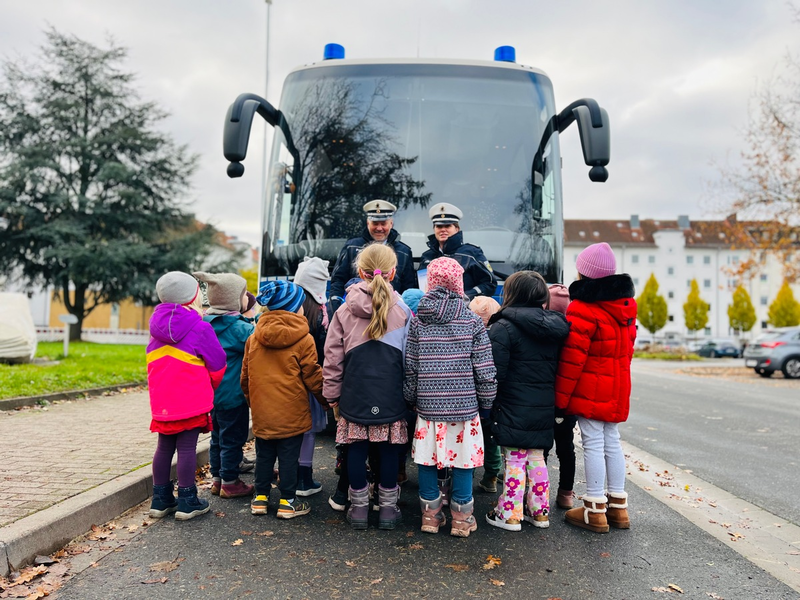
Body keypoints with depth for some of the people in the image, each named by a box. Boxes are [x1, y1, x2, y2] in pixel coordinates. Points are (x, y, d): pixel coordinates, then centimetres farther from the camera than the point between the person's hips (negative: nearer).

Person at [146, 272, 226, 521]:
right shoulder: (199, 327, -10)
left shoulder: (157, 325, 10)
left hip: (162, 400, 6)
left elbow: (153, 362, 17)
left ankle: (160, 499, 23)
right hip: (192, 399, -6)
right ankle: (186, 501, 7)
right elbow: (217, 363, -4)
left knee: (164, 447, 14)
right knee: (187, 448, 0)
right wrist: (210, 388, 15)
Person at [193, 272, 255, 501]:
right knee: (232, 438, 4)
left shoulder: (206, 324, 4)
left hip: (213, 393, 8)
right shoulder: (238, 327, -19)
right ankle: (229, 482, 13)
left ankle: (217, 478, 29)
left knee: (218, 437, 19)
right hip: (233, 394, -8)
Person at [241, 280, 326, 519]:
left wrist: (251, 401, 26)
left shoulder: (253, 338, 4)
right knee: (289, 456, 5)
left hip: (262, 412, 5)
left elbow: (245, 376, 12)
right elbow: (313, 377, -6)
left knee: (264, 454, 16)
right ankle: (287, 502, 12)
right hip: (292, 412, -4)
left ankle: (260, 498, 24)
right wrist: (325, 399, 10)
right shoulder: (303, 339, -11)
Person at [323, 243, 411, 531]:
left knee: (356, 448, 11)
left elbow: (333, 357, 2)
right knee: (389, 449, 9)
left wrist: (332, 393, 10)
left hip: (355, 395, 1)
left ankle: (359, 507, 22)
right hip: (391, 396, 0)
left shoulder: (345, 310, 0)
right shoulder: (402, 310, -1)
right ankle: (388, 507, 21)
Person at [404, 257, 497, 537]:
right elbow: (484, 369, -5)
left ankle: (430, 514, 25)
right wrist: (486, 403, 7)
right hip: (464, 405, -1)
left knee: (427, 461, 13)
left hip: (427, 404, 2)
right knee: (463, 461, 10)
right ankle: (462, 518, 21)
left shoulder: (417, 321, -1)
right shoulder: (473, 321, -5)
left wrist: (411, 399, 14)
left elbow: (410, 368, 1)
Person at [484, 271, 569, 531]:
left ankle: (509, 515, 11)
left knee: (515, 461, 2)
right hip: (544, 409, 6)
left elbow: (495, 373, -18)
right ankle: (540, 512, 26)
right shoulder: (554, 327, 6)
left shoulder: (504, 327, -15)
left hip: (514, 409, -6)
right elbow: (558, 367, 12)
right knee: (537, 458, 17)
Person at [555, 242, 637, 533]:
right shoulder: (625, 307, 9)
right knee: (612, 442, 14)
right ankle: (617, 505, 22)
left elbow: (572, 358, -18)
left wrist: (560, 397, -11)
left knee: (593, 445, -1)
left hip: (589, 390, -8)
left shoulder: (583, 310, -18)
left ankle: (595, 510, 6)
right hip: (617, 390, 8)